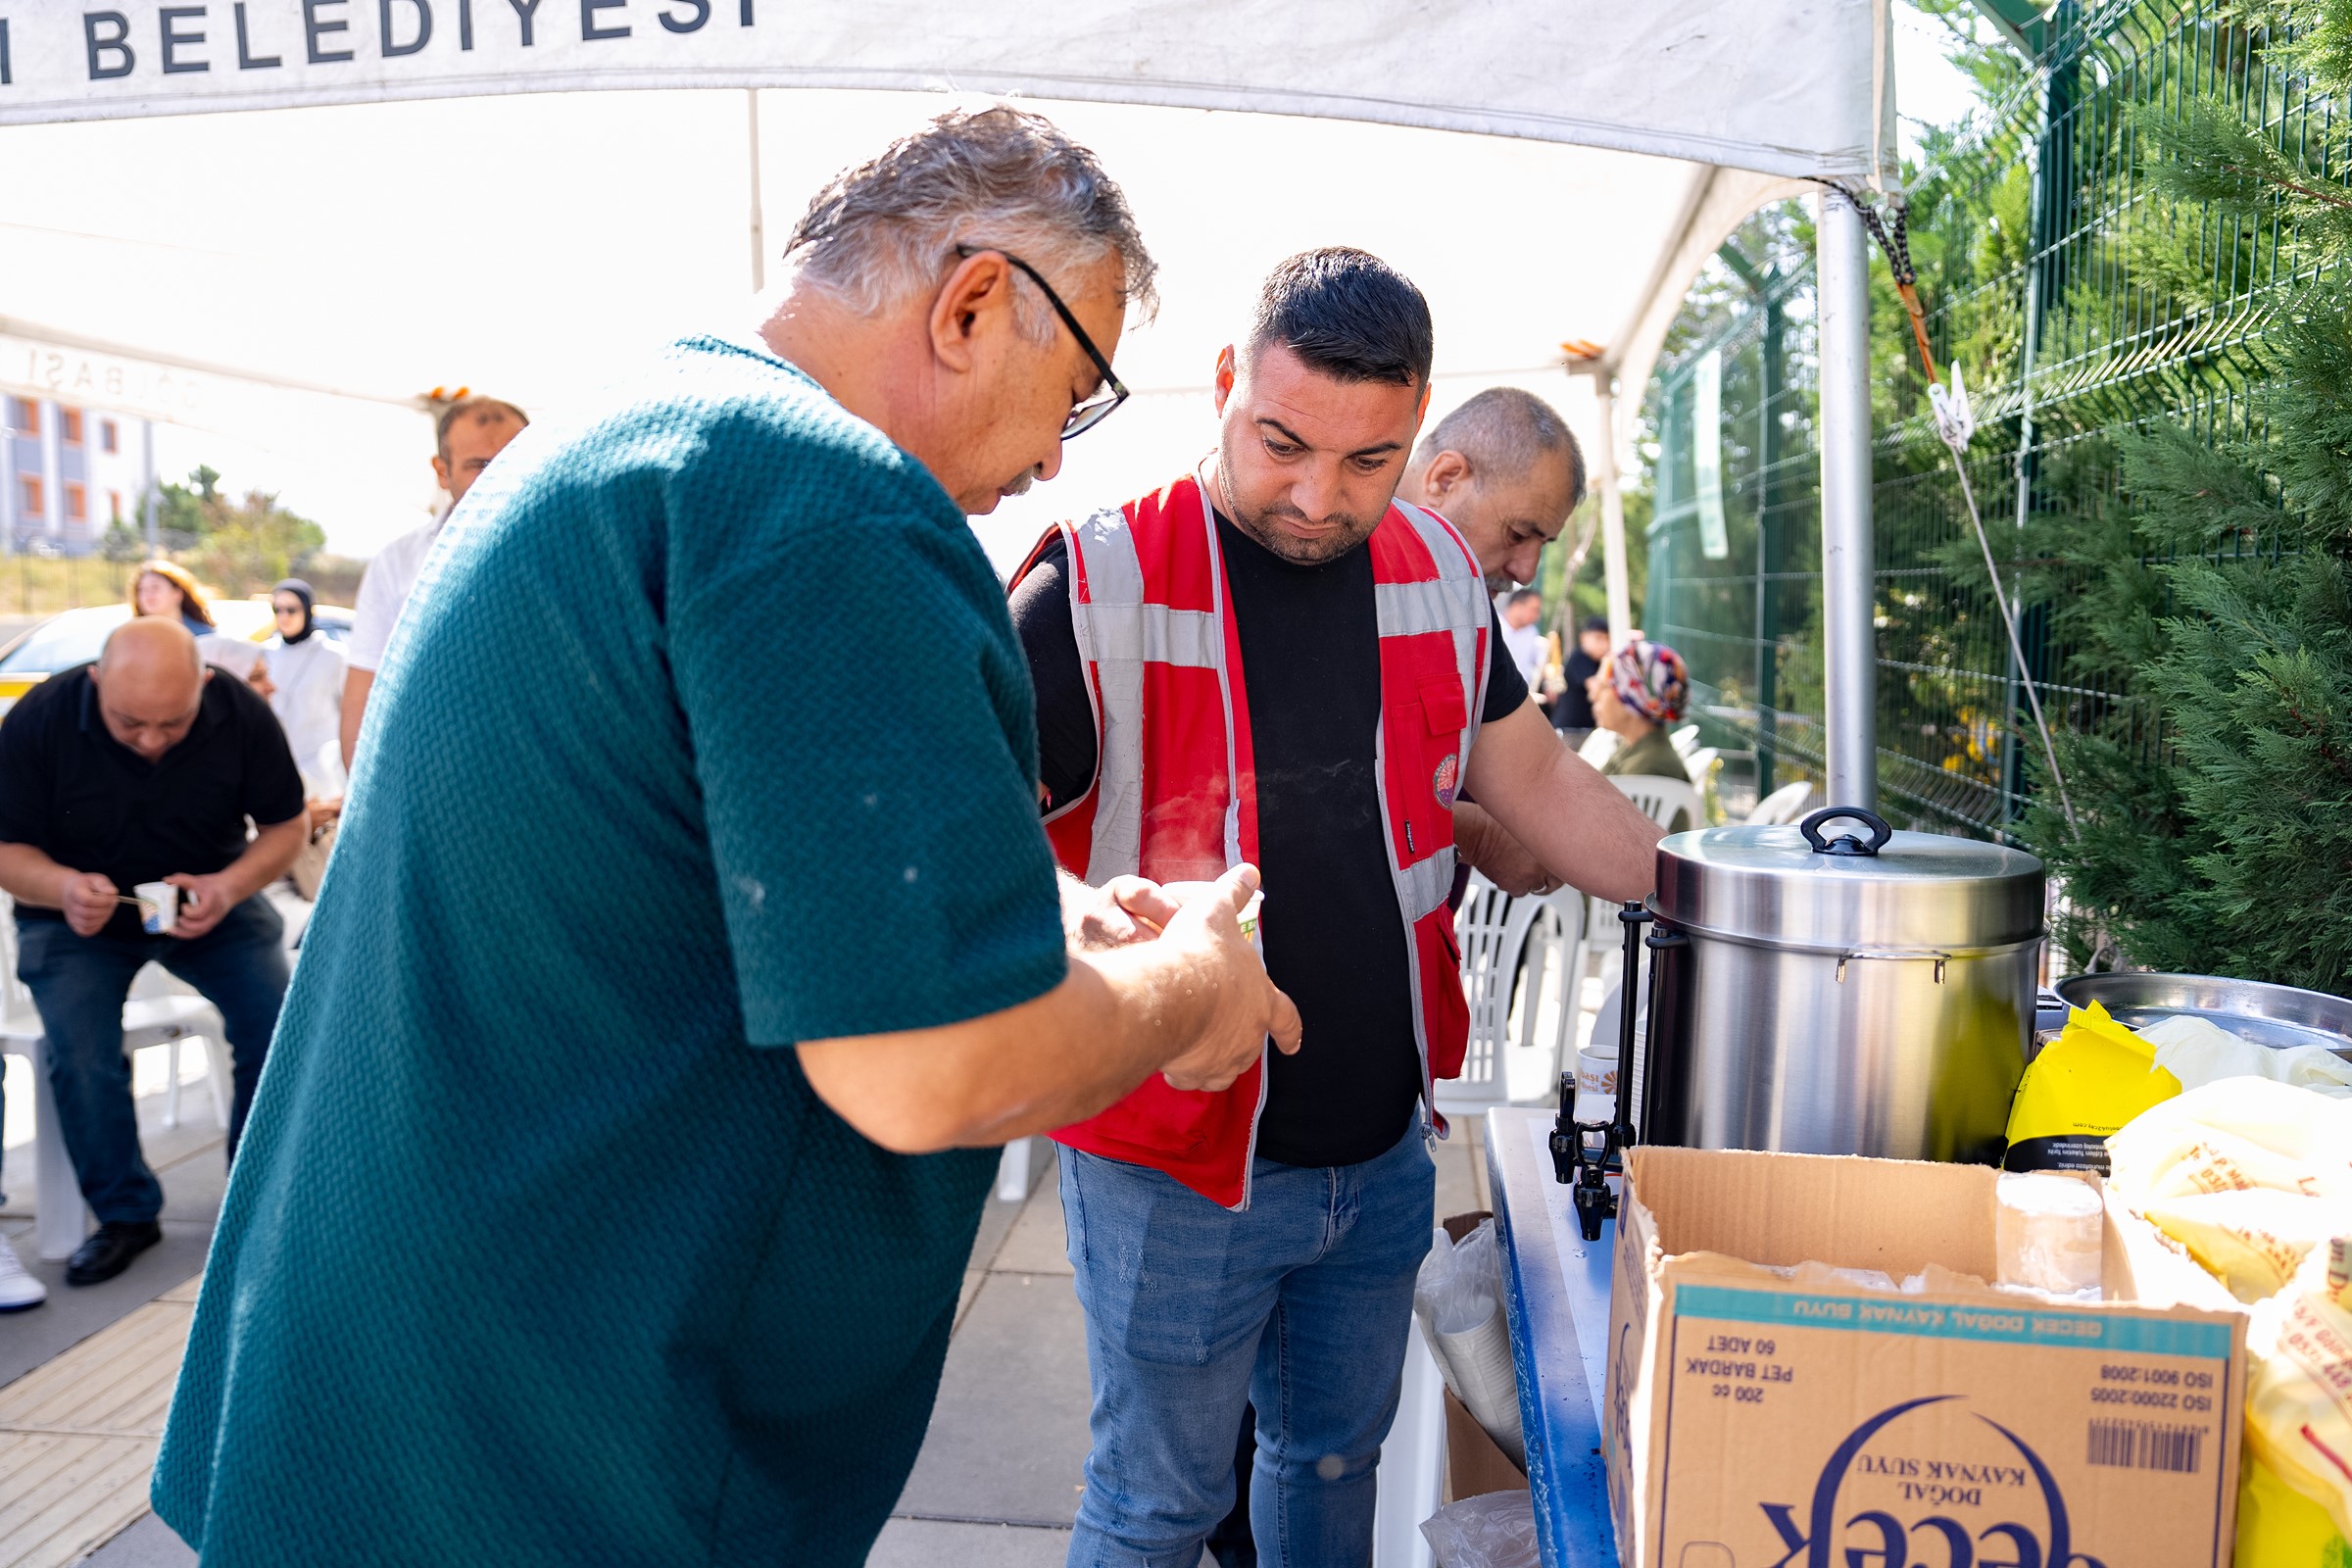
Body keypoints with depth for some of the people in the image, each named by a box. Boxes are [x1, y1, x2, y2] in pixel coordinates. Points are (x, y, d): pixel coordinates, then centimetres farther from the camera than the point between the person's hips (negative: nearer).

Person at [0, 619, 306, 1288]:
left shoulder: (243, 715, -18)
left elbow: (285, 826, -6)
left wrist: (230, 886, -27)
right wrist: (64, 888, -34)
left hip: (210, 897, 1)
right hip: (77, 909, 0)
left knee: (279, 1029, -18)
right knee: (79, 1055, -23)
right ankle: (124, 1213, 2)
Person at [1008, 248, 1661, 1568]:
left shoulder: (1438, 575, 0)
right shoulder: (1101, 587, -18)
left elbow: (1541, 788, 11)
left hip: (1385, 1152, 5)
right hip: (1176, 1171, -5)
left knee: (1339, 1455, 24)